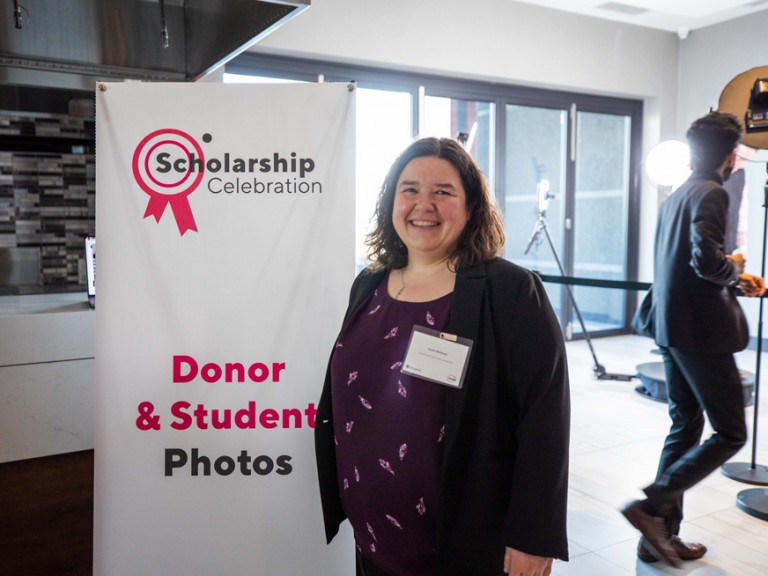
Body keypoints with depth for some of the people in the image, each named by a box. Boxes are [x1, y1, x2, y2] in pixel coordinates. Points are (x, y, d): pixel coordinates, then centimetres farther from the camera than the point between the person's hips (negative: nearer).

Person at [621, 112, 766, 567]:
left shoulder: (676, 196, 15)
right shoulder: (712, 193, -12)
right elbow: (707, 262, -25)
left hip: (672, 329, 9)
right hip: (702, 332, -9)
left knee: (685, 428, 14)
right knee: (731, 433, 2)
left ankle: (663, 534, 19)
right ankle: (653, 506, -5)